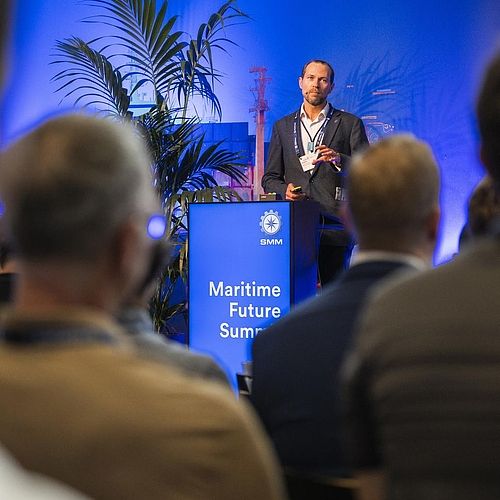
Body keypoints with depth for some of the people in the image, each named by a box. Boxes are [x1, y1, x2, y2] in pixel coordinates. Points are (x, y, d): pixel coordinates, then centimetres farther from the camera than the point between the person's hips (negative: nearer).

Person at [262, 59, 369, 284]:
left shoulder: (350, 124, 8)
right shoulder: (283, 126, 17)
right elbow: (269, 178, 17)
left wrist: (339, 160, -18)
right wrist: (284, 190, -5)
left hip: (333, 226, -2)